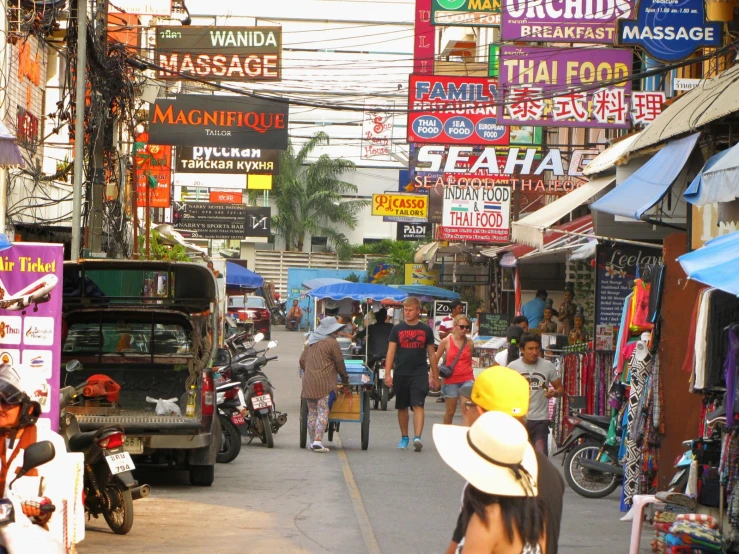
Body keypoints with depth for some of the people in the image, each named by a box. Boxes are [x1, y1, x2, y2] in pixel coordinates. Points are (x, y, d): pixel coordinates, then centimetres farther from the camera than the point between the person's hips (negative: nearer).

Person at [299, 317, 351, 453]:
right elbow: (340, 364, -1)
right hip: (324, 383, -7)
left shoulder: (311, 342, 17)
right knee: (323, 412, -7)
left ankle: (312, 441, 13)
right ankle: (317, 441, -16)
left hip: (308, 383, 7)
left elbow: (302, 361, 19)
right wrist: (346, 383, 9)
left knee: (312, 413, 12)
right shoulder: (332, 343, -4)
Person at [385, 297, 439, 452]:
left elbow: (432, 354, 10)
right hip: (401, 374, 2)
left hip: (420, 374, -2)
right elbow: (391, 352, 3)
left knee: (418, 405, -14)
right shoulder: (397, 329, 6)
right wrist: (387, 374, -6)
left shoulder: (426, 330, 5)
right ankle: (404, 437, 23)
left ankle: (417, 437, -23)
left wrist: (435, 377, 9)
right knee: (402, 407, 10)